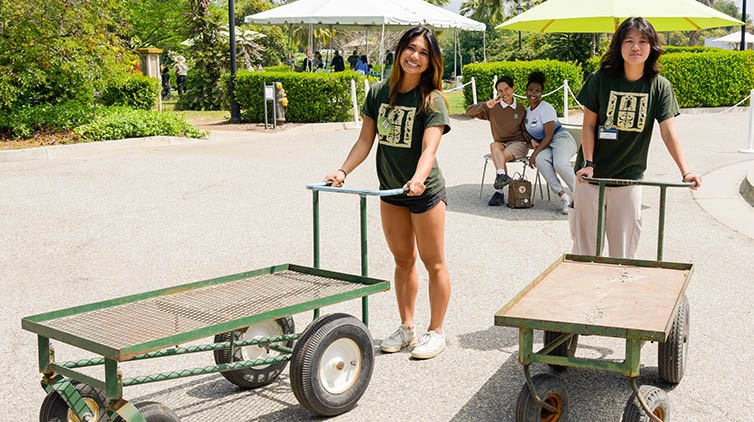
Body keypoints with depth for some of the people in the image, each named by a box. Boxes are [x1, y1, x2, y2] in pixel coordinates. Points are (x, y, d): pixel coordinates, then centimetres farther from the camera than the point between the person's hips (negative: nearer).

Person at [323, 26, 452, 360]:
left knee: (433, 263, 5)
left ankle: (436, 332, 18)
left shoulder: (432, 100, -13)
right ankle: (406, 327, 28)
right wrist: (343, 170, -12)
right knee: (402, 260, 15)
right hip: (391, 191, 5)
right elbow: (366, 140, 2)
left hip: (425, 191, -5)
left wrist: (418, 179, -45)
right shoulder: (379, 92, 0)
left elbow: (429, 147, -26)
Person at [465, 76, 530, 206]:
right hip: (501, 144, 1)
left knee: (502, 156, -32)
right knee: (494, 146, -36)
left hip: (519, 143, -1)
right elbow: (469, 112, -7)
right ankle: (502, 175, -50)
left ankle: (499, 192, -30)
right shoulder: (492, 108, 3)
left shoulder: (521, 109, 9)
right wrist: (485, 105, -23)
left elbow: (524, 130, 16)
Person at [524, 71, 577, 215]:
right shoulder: (527, 111, 17)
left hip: (561, 138, -6)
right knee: (540, 159, -33)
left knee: (560, 163, -38)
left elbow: (549, 136, -14)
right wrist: (533, 141, 5)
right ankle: (563, 196, -32)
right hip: (544, 145, 6)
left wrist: (535, 153, -19)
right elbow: (529, 132, 27)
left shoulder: (546, 108, -7)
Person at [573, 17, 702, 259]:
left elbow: (669, 133, -9)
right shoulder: (600, 79, -8)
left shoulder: (660, 87, -4)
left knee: (624, 245, 6)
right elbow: (588, 125, -4)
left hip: (629, 177, 1)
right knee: (585, 240, 5)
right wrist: (588, 163, -12)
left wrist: (685, 172, -19)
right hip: (593, 174, -1)